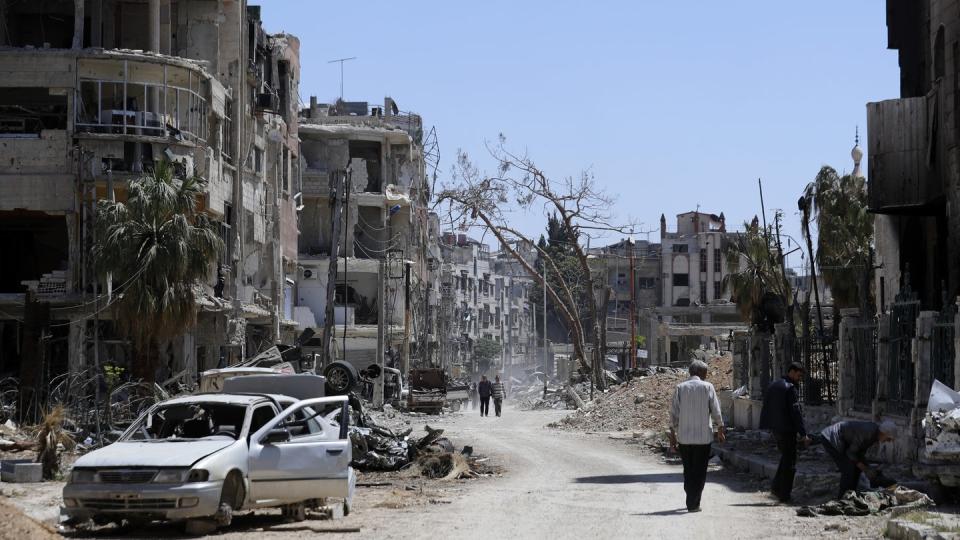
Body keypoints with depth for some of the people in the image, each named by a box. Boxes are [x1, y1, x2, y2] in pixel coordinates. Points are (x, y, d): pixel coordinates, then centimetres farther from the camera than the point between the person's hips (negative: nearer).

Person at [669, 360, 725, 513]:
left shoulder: (680, 388, 1)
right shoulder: (707, 387, -4)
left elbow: (674, 413, 0)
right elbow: (716, 411, -2)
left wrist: (673, 435, 7)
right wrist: (720, 430, 12)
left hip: (684, 436, 2)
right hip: (703, 436, -2)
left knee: (688, 470, 15)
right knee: (700, 472, 5)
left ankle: (691, 501, 21)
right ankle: (693, 504, 1)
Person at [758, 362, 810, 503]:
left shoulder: (773, 385, 11)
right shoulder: (790, 388, -15)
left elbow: (766, 408, 15)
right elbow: (796, 412, -18)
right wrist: (803, 434, -16)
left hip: (775, 428, 8)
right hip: (787, 430, -8)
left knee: (786, 457, 22)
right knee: (789, 462, 1)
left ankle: (776, 487, 15)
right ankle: (785, 495, 3)